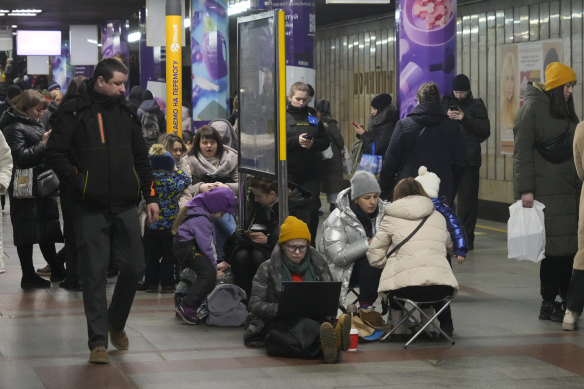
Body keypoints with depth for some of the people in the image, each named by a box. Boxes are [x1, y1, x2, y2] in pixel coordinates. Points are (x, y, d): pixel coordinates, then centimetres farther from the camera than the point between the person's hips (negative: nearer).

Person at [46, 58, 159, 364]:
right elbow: (55, 154, -5)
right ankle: (98, 341, 5)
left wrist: (150, 197, 11)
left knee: (134, 267, 4)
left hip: (125, 207, 4)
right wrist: (79, 183, -14)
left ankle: (116, 323, 28)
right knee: (94, 273, -2)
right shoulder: (73, 113, -3)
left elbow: (141, 158, 18)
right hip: (90, 209, -4)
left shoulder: (126, 114, 12)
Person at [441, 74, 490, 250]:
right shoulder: (445, 102, 11)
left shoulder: (476, 105, 6)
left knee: (468, 201, 0)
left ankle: (466, 238, 6)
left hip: (469, 160, -2)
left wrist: (465, 119, -13)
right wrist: (446, 117, -11)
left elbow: (485, 130, -3)